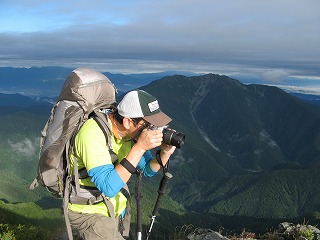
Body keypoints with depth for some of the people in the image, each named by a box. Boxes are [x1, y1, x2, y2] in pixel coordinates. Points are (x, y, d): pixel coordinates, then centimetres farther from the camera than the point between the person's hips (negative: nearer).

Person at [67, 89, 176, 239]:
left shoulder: (132, 131, -10)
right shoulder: (93, 133, -31)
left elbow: (148, 170, -1)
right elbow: (108, 187, -37)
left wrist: (165, 153, -21)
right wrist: (139, 147, -39)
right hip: (89, 212, -7)